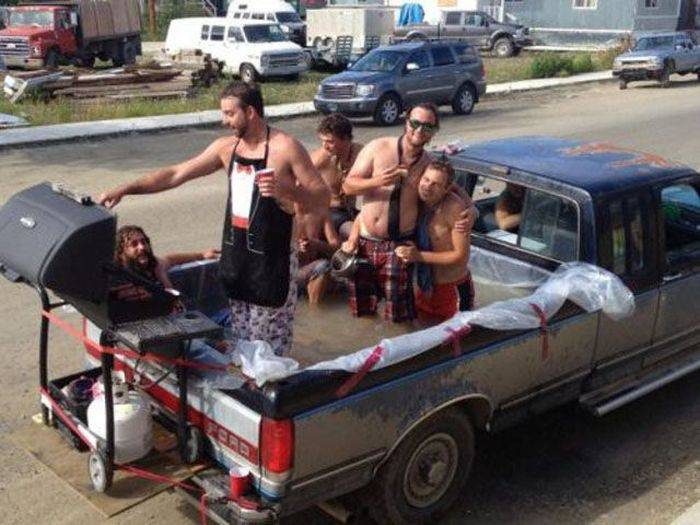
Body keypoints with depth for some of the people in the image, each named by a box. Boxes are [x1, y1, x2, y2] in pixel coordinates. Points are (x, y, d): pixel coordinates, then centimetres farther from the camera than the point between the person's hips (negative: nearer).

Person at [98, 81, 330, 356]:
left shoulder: (285, 148, -12)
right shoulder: (227, 147, 6)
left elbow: (323, 202, -12)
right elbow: (176, 174, 8)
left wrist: (286, 189, -29)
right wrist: (126, 188, 1)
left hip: (272, 262, -6)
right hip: (235, 255, 6)